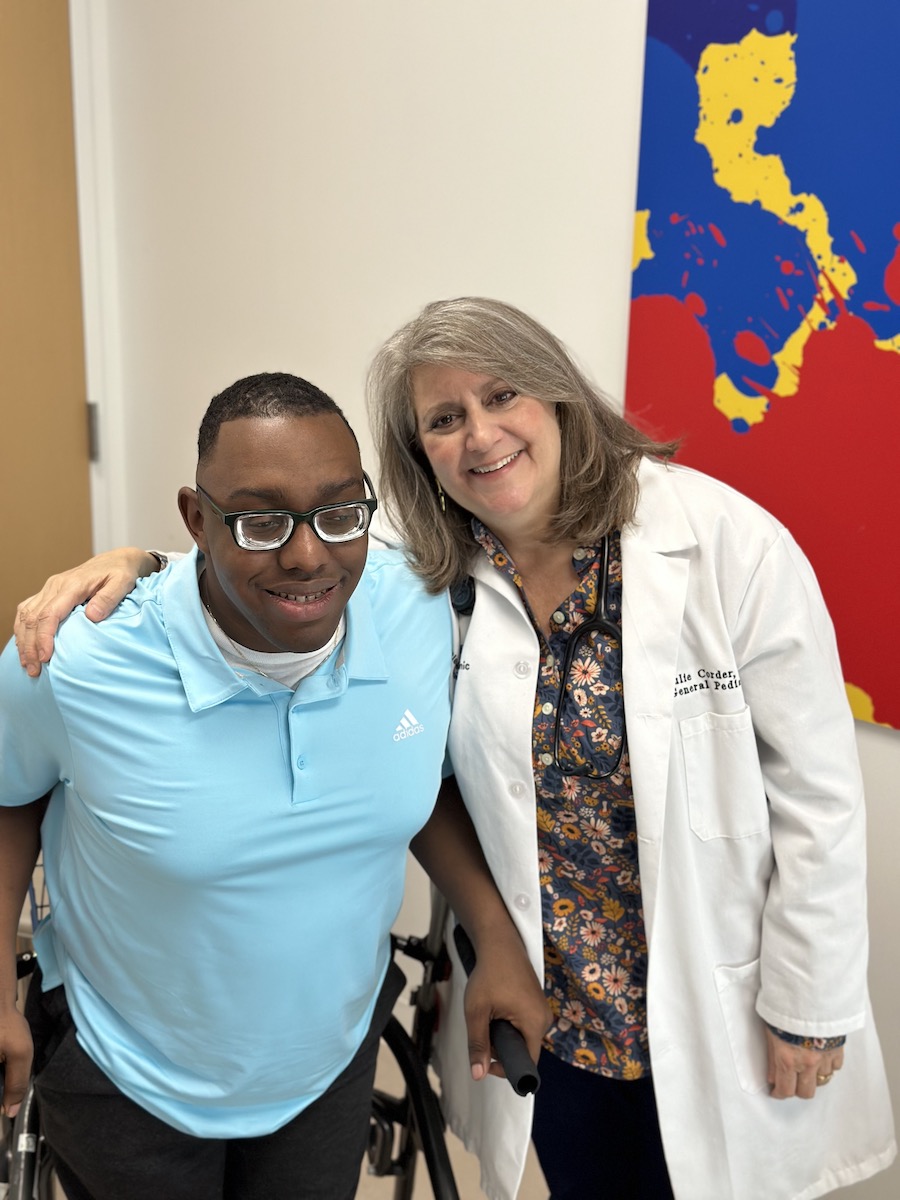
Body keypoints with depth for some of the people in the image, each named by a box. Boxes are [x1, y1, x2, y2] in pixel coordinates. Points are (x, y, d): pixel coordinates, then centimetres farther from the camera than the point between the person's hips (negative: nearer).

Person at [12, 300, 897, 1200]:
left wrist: (809, 1005, -8)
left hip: (714, 999, -2)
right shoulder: (426, 566, -9)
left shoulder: (730, 542, -19)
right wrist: (134, 567, -26)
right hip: (543, 996, 3)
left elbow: (817, 792, -13)